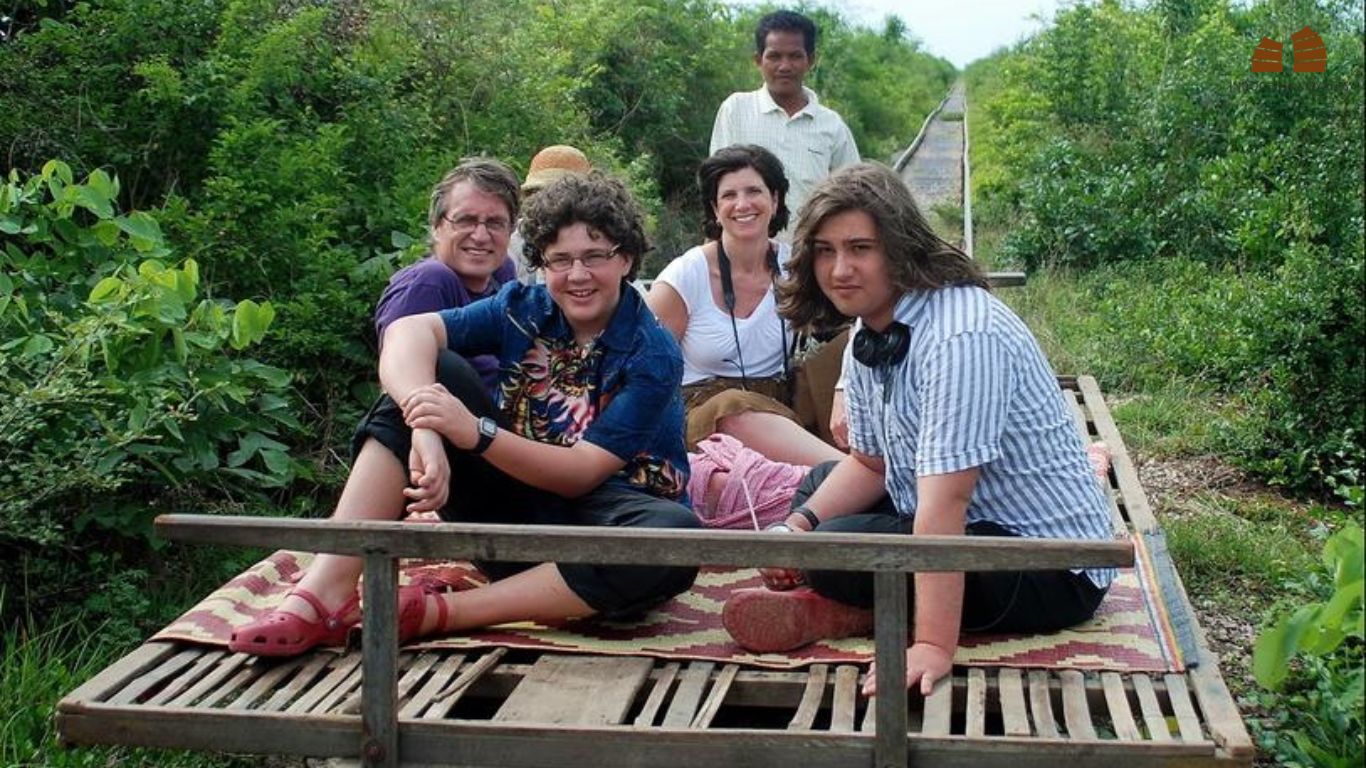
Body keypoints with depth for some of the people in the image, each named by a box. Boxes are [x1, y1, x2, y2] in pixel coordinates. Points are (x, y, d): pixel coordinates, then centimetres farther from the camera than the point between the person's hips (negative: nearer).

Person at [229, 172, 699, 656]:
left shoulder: (653, 356, -10)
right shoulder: (524, 309, 0)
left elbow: (583, 473, -19)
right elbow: (409, 330, -18)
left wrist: (476, 433, -34)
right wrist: (426, 429, -39)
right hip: (515, 508, 3)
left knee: (676, 535, -39)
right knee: (430, 373, -15)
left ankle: (437, 612, -33)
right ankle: (328, 590, -26)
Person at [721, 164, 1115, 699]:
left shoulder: (962, 334, -26)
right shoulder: (869, 332, 4)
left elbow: (945, 499, -34)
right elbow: (870, 463, 13)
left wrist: (934, 646, -37)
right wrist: (800, 524, -6)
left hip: (1051, 569, -10)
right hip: (973, 528, 10)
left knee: (837, 549, -28)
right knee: (817, 485, 18)